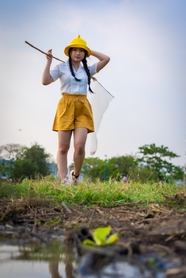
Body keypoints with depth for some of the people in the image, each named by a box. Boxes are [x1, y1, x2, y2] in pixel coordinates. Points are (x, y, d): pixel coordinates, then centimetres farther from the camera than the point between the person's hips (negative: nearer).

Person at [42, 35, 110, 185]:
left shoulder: (88, 69, 14)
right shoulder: (61, 67, 6)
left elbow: (106, 59, 8)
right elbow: (45, 81, -2)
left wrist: (90, 51, 13)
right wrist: (49, 61, -3)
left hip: (83, 108, 2)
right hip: (66, 107, -1)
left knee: (80, 146, -13)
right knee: (63, 147, -4)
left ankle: (76, 176, 11)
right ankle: (64, 181, -4)